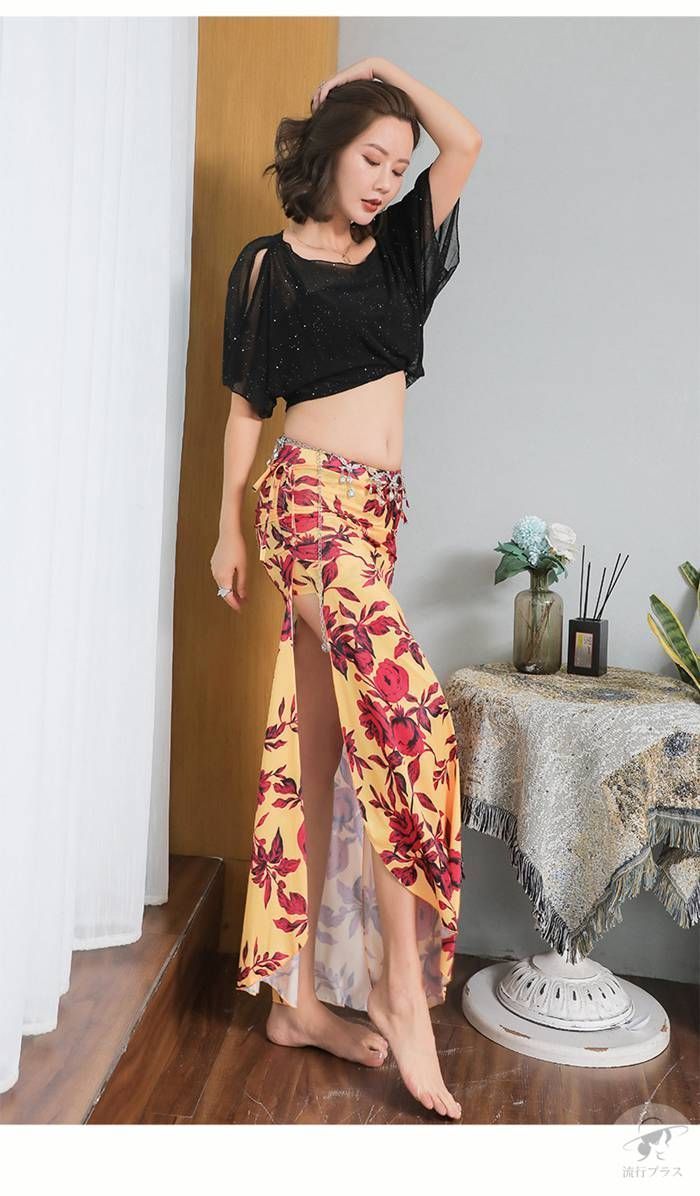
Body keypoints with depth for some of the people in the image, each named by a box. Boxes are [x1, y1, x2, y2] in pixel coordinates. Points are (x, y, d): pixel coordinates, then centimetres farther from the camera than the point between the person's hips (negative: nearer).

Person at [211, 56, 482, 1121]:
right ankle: (403, 981, -11)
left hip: (378, 510, 6)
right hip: (311, 495, -6)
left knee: (318, 746, 4)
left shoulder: (398, 246, 20)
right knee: (406, 710, -21)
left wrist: (383, 72, 22)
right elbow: (246, 403, 5)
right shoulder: (270, 264, 5)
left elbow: (467, 142, 16)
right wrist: (229, 531, 4)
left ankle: (301, 995, 10)